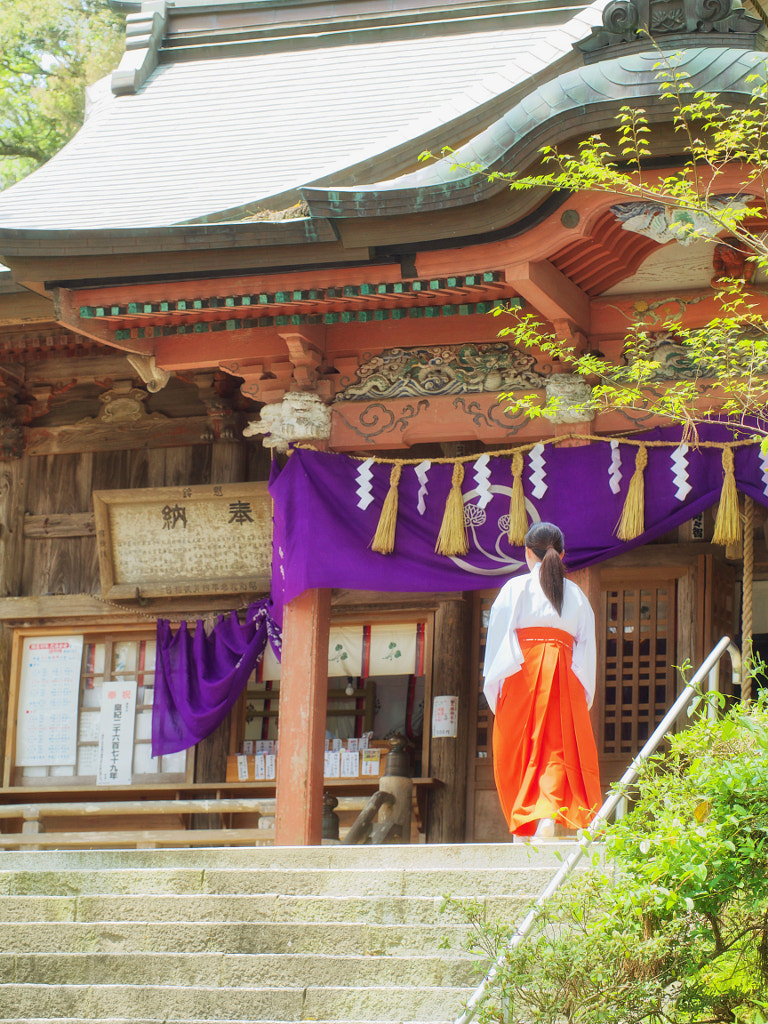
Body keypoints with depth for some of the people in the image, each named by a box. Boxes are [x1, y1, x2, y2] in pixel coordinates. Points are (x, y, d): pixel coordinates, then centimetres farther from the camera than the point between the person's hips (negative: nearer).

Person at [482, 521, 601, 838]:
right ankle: (549, 813, -25)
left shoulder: (516, 588, 6)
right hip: (564, 679, 2)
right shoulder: (576, 594, 15)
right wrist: (584, 696, 10)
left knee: (518, 752, 2)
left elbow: (498, 639, 0)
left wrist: (493, 689, 2)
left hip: (522, 673, -2)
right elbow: (587, 647, 10)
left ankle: (522, 825, -5)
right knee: (558, 748, -2)